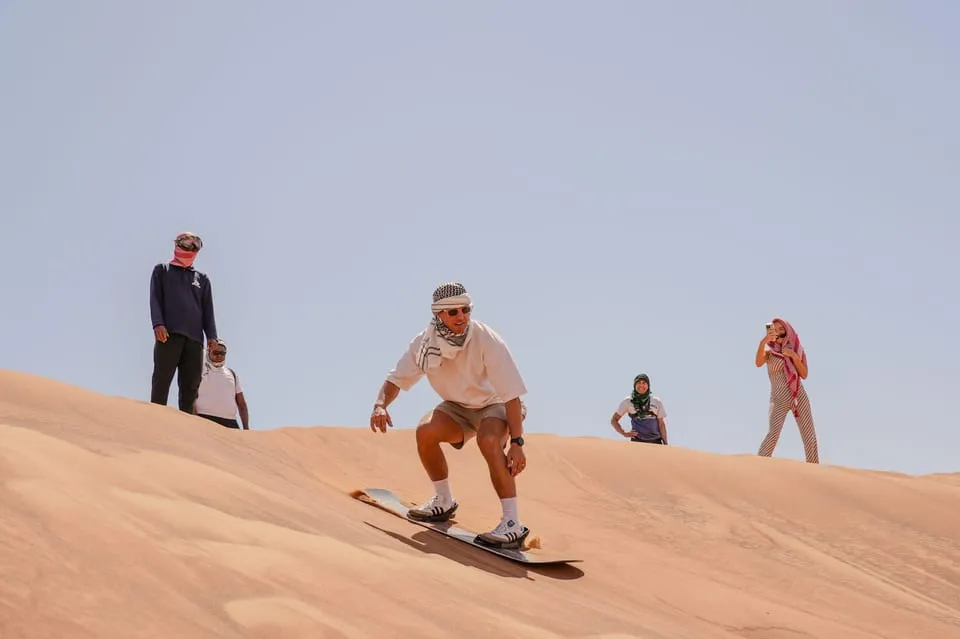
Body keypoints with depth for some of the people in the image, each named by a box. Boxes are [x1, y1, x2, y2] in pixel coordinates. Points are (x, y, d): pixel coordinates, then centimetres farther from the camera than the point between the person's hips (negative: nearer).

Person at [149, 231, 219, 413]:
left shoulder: (202, 279, 25)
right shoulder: (162, 270, 18)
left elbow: (208, 310, 18)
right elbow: (155, 299, 5)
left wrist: (211, 336, 3)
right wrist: (158, 324, -12)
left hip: (194, 337, 3)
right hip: (168, 333, -3)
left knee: (191, 385, -5)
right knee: (162, 379, -13)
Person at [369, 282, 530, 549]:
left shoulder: (487, 341, -29)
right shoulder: (425, 343, -15)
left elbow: (511, 395, -30)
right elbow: (396, 378, -5)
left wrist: (516, 443, -37)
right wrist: (380, 405, -28)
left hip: (496, 405, -5)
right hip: (459, 406, 5)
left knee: (488, 440, -36)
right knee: (426, 431, -21)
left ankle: (513, 524, -33)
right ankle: (444, 502, 5)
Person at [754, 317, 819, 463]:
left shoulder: (797, 350, 10)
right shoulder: (769, 352, 3)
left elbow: (804, 375, 1)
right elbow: (758, 363, -20)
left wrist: (794, 356, -12)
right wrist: (763, 341, -33)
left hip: (799, 397, 3)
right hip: (779, 399, -3)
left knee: (809, 435, 0)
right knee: (773, 433, -20)